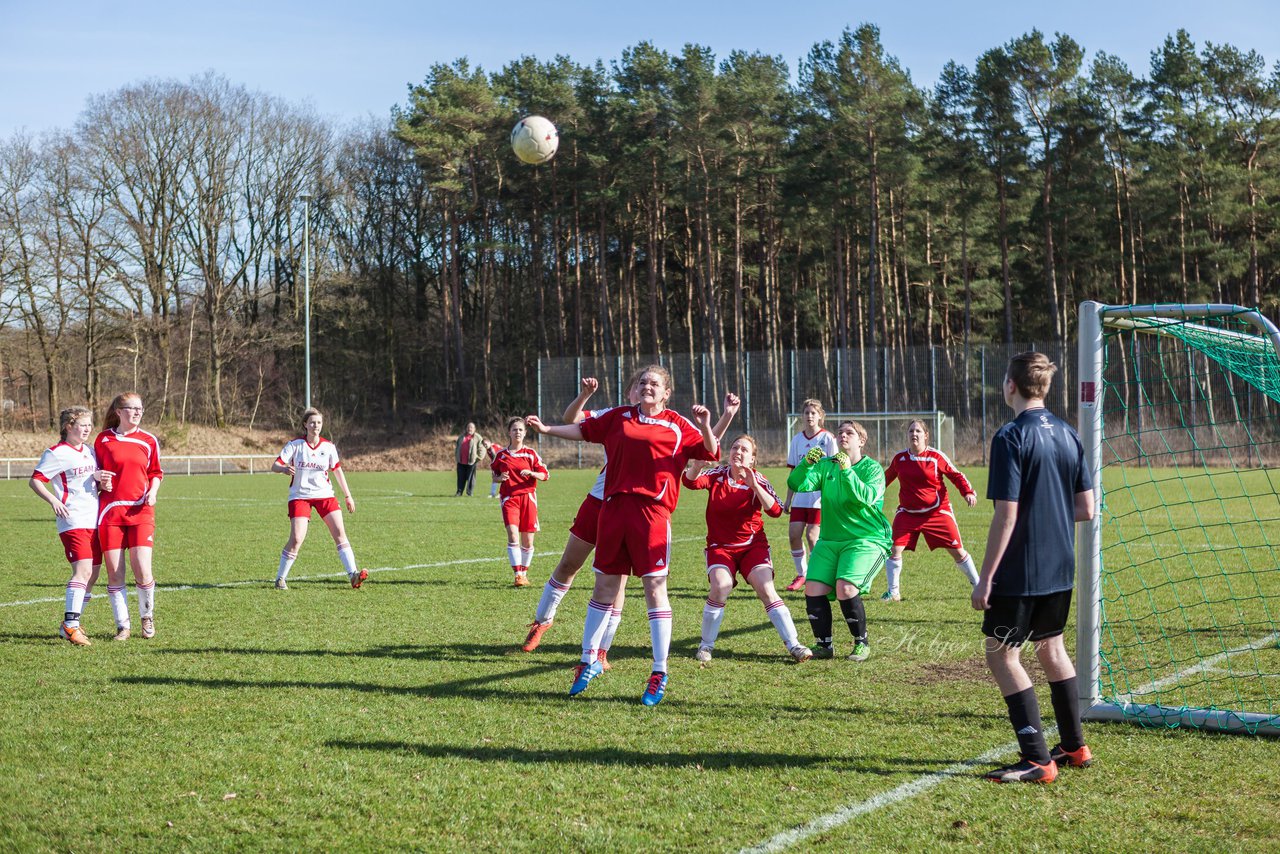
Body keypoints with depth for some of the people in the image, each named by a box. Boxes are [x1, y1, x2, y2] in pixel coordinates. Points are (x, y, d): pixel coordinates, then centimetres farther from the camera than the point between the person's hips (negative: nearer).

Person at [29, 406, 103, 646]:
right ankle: (71, 626, -21)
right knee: (83, 570, -20)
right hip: (73, 521, -8)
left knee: (93, 574, 9)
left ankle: (70, 624, 20)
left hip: (94, 520, 8)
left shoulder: (89, 451, 16)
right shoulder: (57, 453, -6)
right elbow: (35, 480, -7)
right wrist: (53, 500, -21)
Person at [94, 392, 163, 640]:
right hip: (110, 511, 0)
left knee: (142, 570, -9)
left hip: (141, 511, 0)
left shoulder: (148, 441, 7)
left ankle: (147, 617, 15)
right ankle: (123, 625, 12)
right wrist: (100, 482, -7)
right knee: (114, 573, -1)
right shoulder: (103, 439, 5)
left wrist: (153, 491, -2)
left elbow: (156, 472, 17)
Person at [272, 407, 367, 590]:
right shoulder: (295, 444, -5)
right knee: (296, 539, -14)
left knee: (340, 532, -12)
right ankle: (280, 578, 2)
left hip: (324, 495, 3)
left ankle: (353, 575, -14)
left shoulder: (329, 447, 3)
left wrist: (348, 495, 14)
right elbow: (274, 466, -9)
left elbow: (337, 470, 15)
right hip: (300, 496, -3)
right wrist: (284, 468, -33)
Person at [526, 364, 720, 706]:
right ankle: (589, 662, 24)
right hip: (614, 507, 4)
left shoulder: (677, 425, 5)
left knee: (655, 589, -4)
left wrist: (705, 426, -14)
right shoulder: (618, 417, 15)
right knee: (604, 586, 10)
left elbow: (710, 453, 4)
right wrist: (546, 428, 18)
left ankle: (659, 674, 3)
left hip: (653, 512, -3)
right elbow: (583, 429, 25)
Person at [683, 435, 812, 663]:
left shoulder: (758, 480, -5)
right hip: (720, 547, 0)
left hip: (753, 546, 0)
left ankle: (793, 645, -11)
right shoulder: (717, 475, -4)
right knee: (720, 588, -23)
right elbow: (691, 481, -22)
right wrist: (696, 463, -43)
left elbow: (776, 510, -19)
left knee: (767, 590, -16)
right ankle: (706, 646, -6)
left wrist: (754, 486, -30)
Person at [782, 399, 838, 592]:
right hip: (800, 496, 5)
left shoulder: (827, 438, -3)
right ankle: (801, 575, 15)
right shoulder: (797, 439, 10)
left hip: (819, 496, -5)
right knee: (794, 535, -1)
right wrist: (788, 499, 13)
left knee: (812, 535, -8)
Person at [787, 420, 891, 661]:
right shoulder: (826, 465, 7)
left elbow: (867, 497, -22)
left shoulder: (872, 468, -3)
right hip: (830, 540, 5)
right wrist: (806, 463, -24)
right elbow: (797, 484, -7)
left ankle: (862, 644, -2)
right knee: (813, 590, -11)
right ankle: (824, 646, 8)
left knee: (845, 588, -24)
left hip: (867, 540, -5)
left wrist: (847, 471, -31)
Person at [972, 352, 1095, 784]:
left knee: (1002, 655, 0)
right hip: (1060, 570, 8)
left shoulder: (1011, 437, -15)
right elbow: (1086, 509, 7)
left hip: (1020, 574, -8)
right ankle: (1074, 746, 29)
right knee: (1051, 648, 22)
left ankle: (1037, 760, -3)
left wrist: (985, 579, -15)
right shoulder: (1068, 434, 6)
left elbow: (1006, 516, -19)